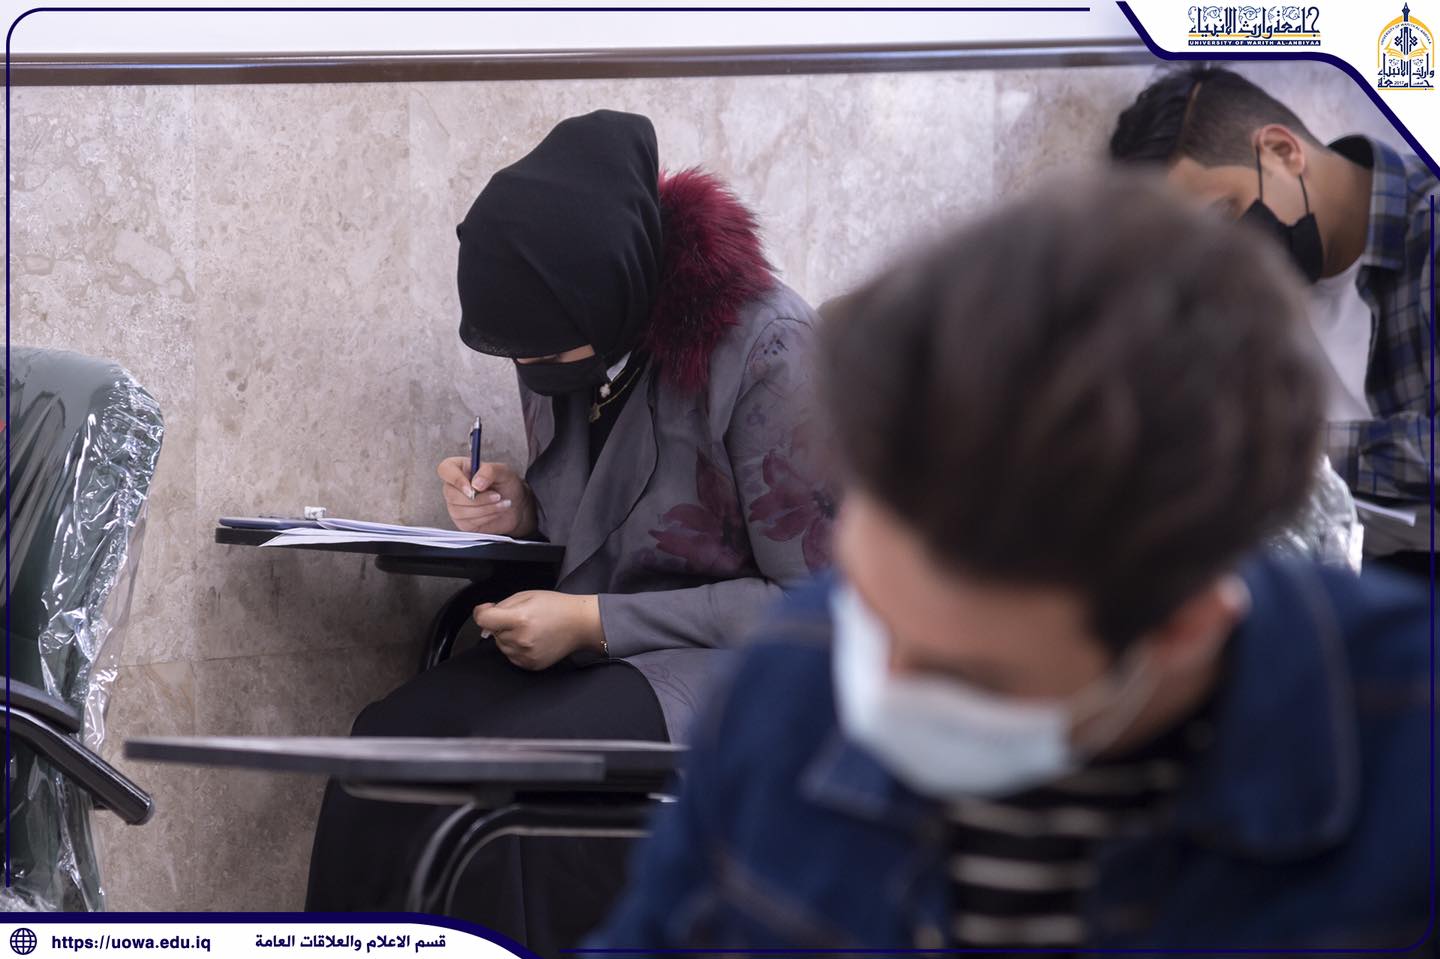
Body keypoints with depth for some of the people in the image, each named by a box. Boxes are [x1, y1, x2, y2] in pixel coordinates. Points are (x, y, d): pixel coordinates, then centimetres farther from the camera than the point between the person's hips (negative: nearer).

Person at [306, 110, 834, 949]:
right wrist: (521, 513, -2)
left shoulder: (766, 347, -18)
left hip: (731, 662, -7)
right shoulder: (563, 343, 5)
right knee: (392, 736, -22)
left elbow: (809, 602, -16)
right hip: (592, 651, 7)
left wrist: (592, 623, -18)